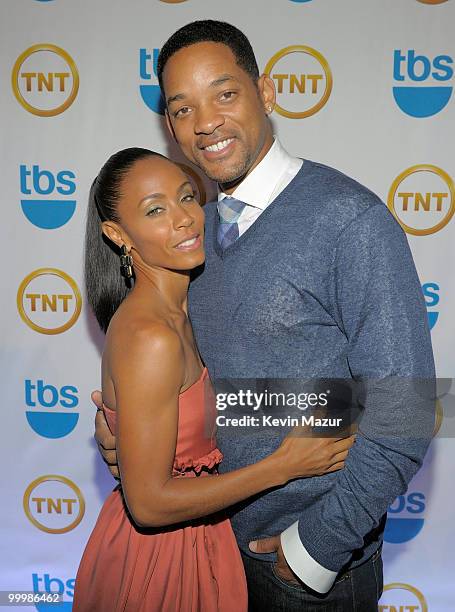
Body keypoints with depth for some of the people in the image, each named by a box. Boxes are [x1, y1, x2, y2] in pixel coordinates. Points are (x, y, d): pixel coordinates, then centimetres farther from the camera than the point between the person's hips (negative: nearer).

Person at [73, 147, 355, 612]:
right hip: (154, 559, -8)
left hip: (194, 537, 8)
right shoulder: (150, 338, -29)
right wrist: (286, 464, -23)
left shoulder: (179, 312, 0)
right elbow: (150, 503, -26)